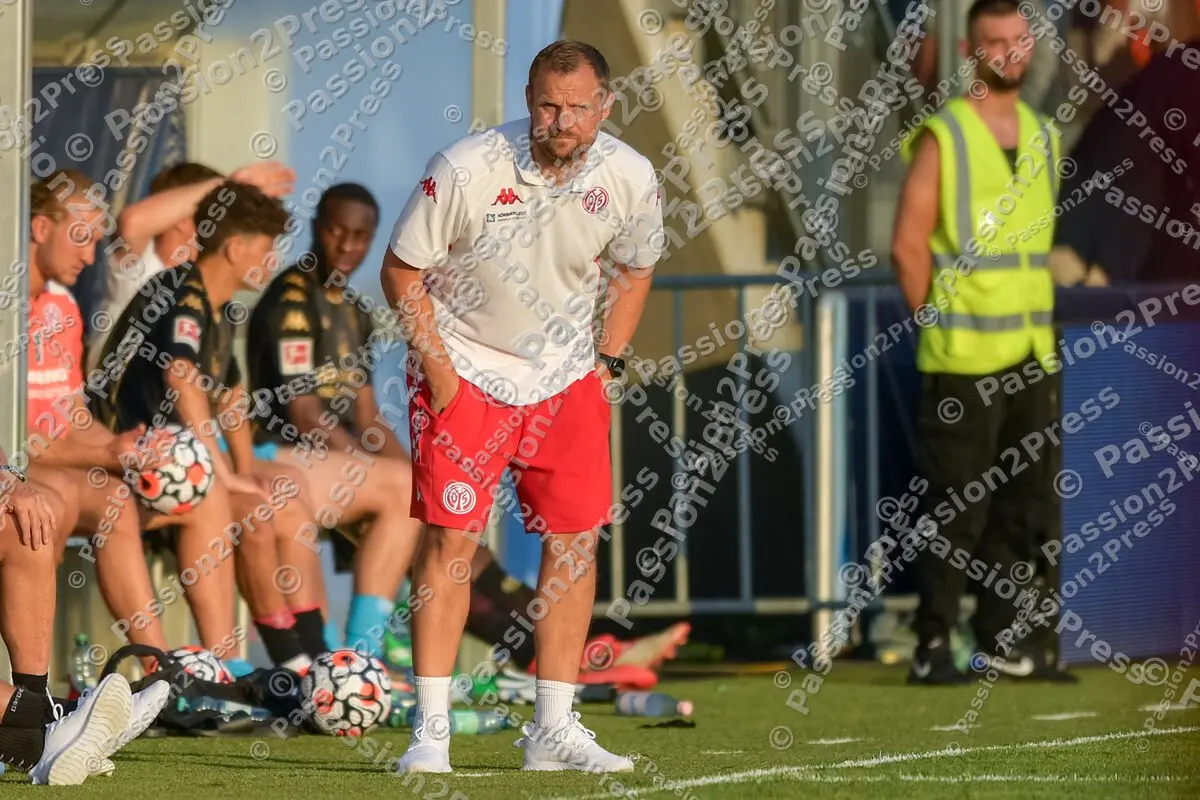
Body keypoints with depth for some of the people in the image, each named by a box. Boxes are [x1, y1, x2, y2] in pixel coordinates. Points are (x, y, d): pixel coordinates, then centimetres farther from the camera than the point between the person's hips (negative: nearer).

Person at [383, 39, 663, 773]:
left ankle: (553, 728, 11)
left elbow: (636, 268, 11)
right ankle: (432, 728, -5)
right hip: (466, 370, -4)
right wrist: (435, 365, -12)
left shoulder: (630, 178, -10)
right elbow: (402, 267, -9)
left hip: (566, 377, 4)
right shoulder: (466, 169, -22)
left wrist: (607, 362, 5)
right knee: (452, 538, -11)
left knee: (576, 540, 1)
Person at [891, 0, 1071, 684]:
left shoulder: (1043, 136, 13)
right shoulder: (942, 138, -7)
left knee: (1022, 503, 9)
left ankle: (999, 637, 17)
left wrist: (1041, 329, 13)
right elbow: (908, 246, -9)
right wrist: (941, 326, -6)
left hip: (1030, 357, 6)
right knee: (957, 507, -6)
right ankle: (933, 645, -1)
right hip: (963, 364, -6)